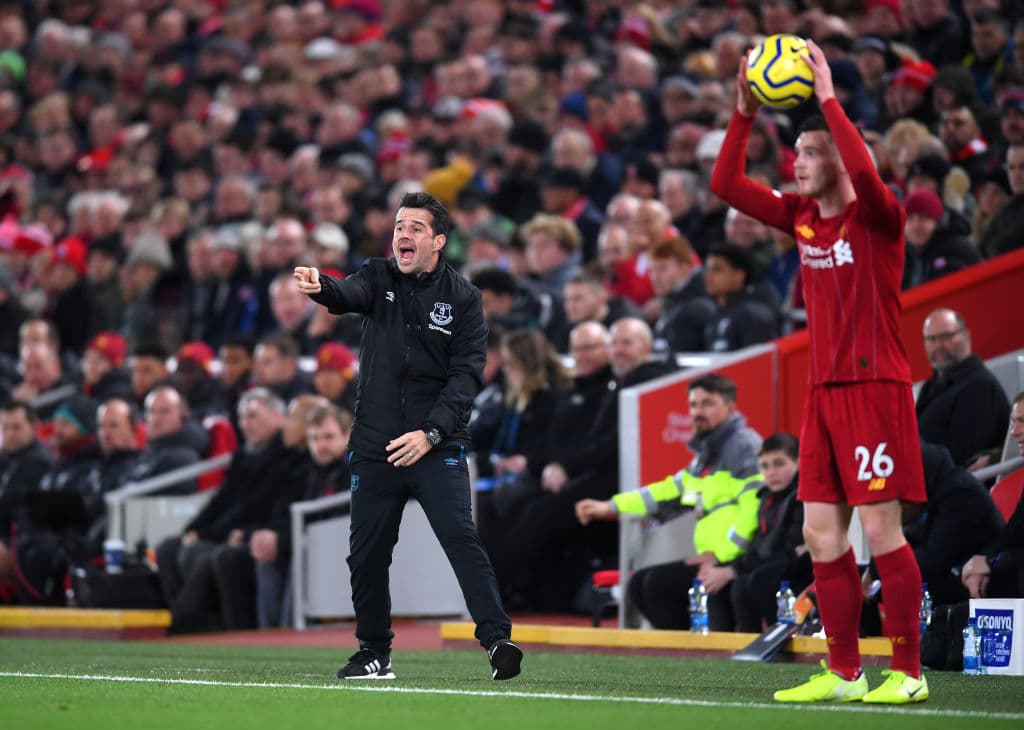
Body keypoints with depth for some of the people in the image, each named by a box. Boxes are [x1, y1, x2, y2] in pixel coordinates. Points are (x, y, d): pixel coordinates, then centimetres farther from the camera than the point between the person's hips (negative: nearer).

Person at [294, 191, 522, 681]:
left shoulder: (462, 297, 0)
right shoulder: (379, 278, 5)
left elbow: (466, 373, -6)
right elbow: (349, 295, -17)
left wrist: (430, 433, -18)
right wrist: (319, 288, -42)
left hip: (437, 447, -3)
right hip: (375, 446, 3)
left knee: (461, 539, -17)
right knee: (367, 554, 7)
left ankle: (497, 640, -19)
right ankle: (374, 652, 22)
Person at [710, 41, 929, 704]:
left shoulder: (877, 215, -8)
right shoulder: (802, 217, 11)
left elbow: (864, 173, -30)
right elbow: (727, 185, 11)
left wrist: (829, 99, -24)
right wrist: (745, 114, 0)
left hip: (875, 388, -7)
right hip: (824, 392, 7)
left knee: (881, 528, -8)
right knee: (821, 534, 5)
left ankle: (909, 673, -1)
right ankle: (843, 674, 11)